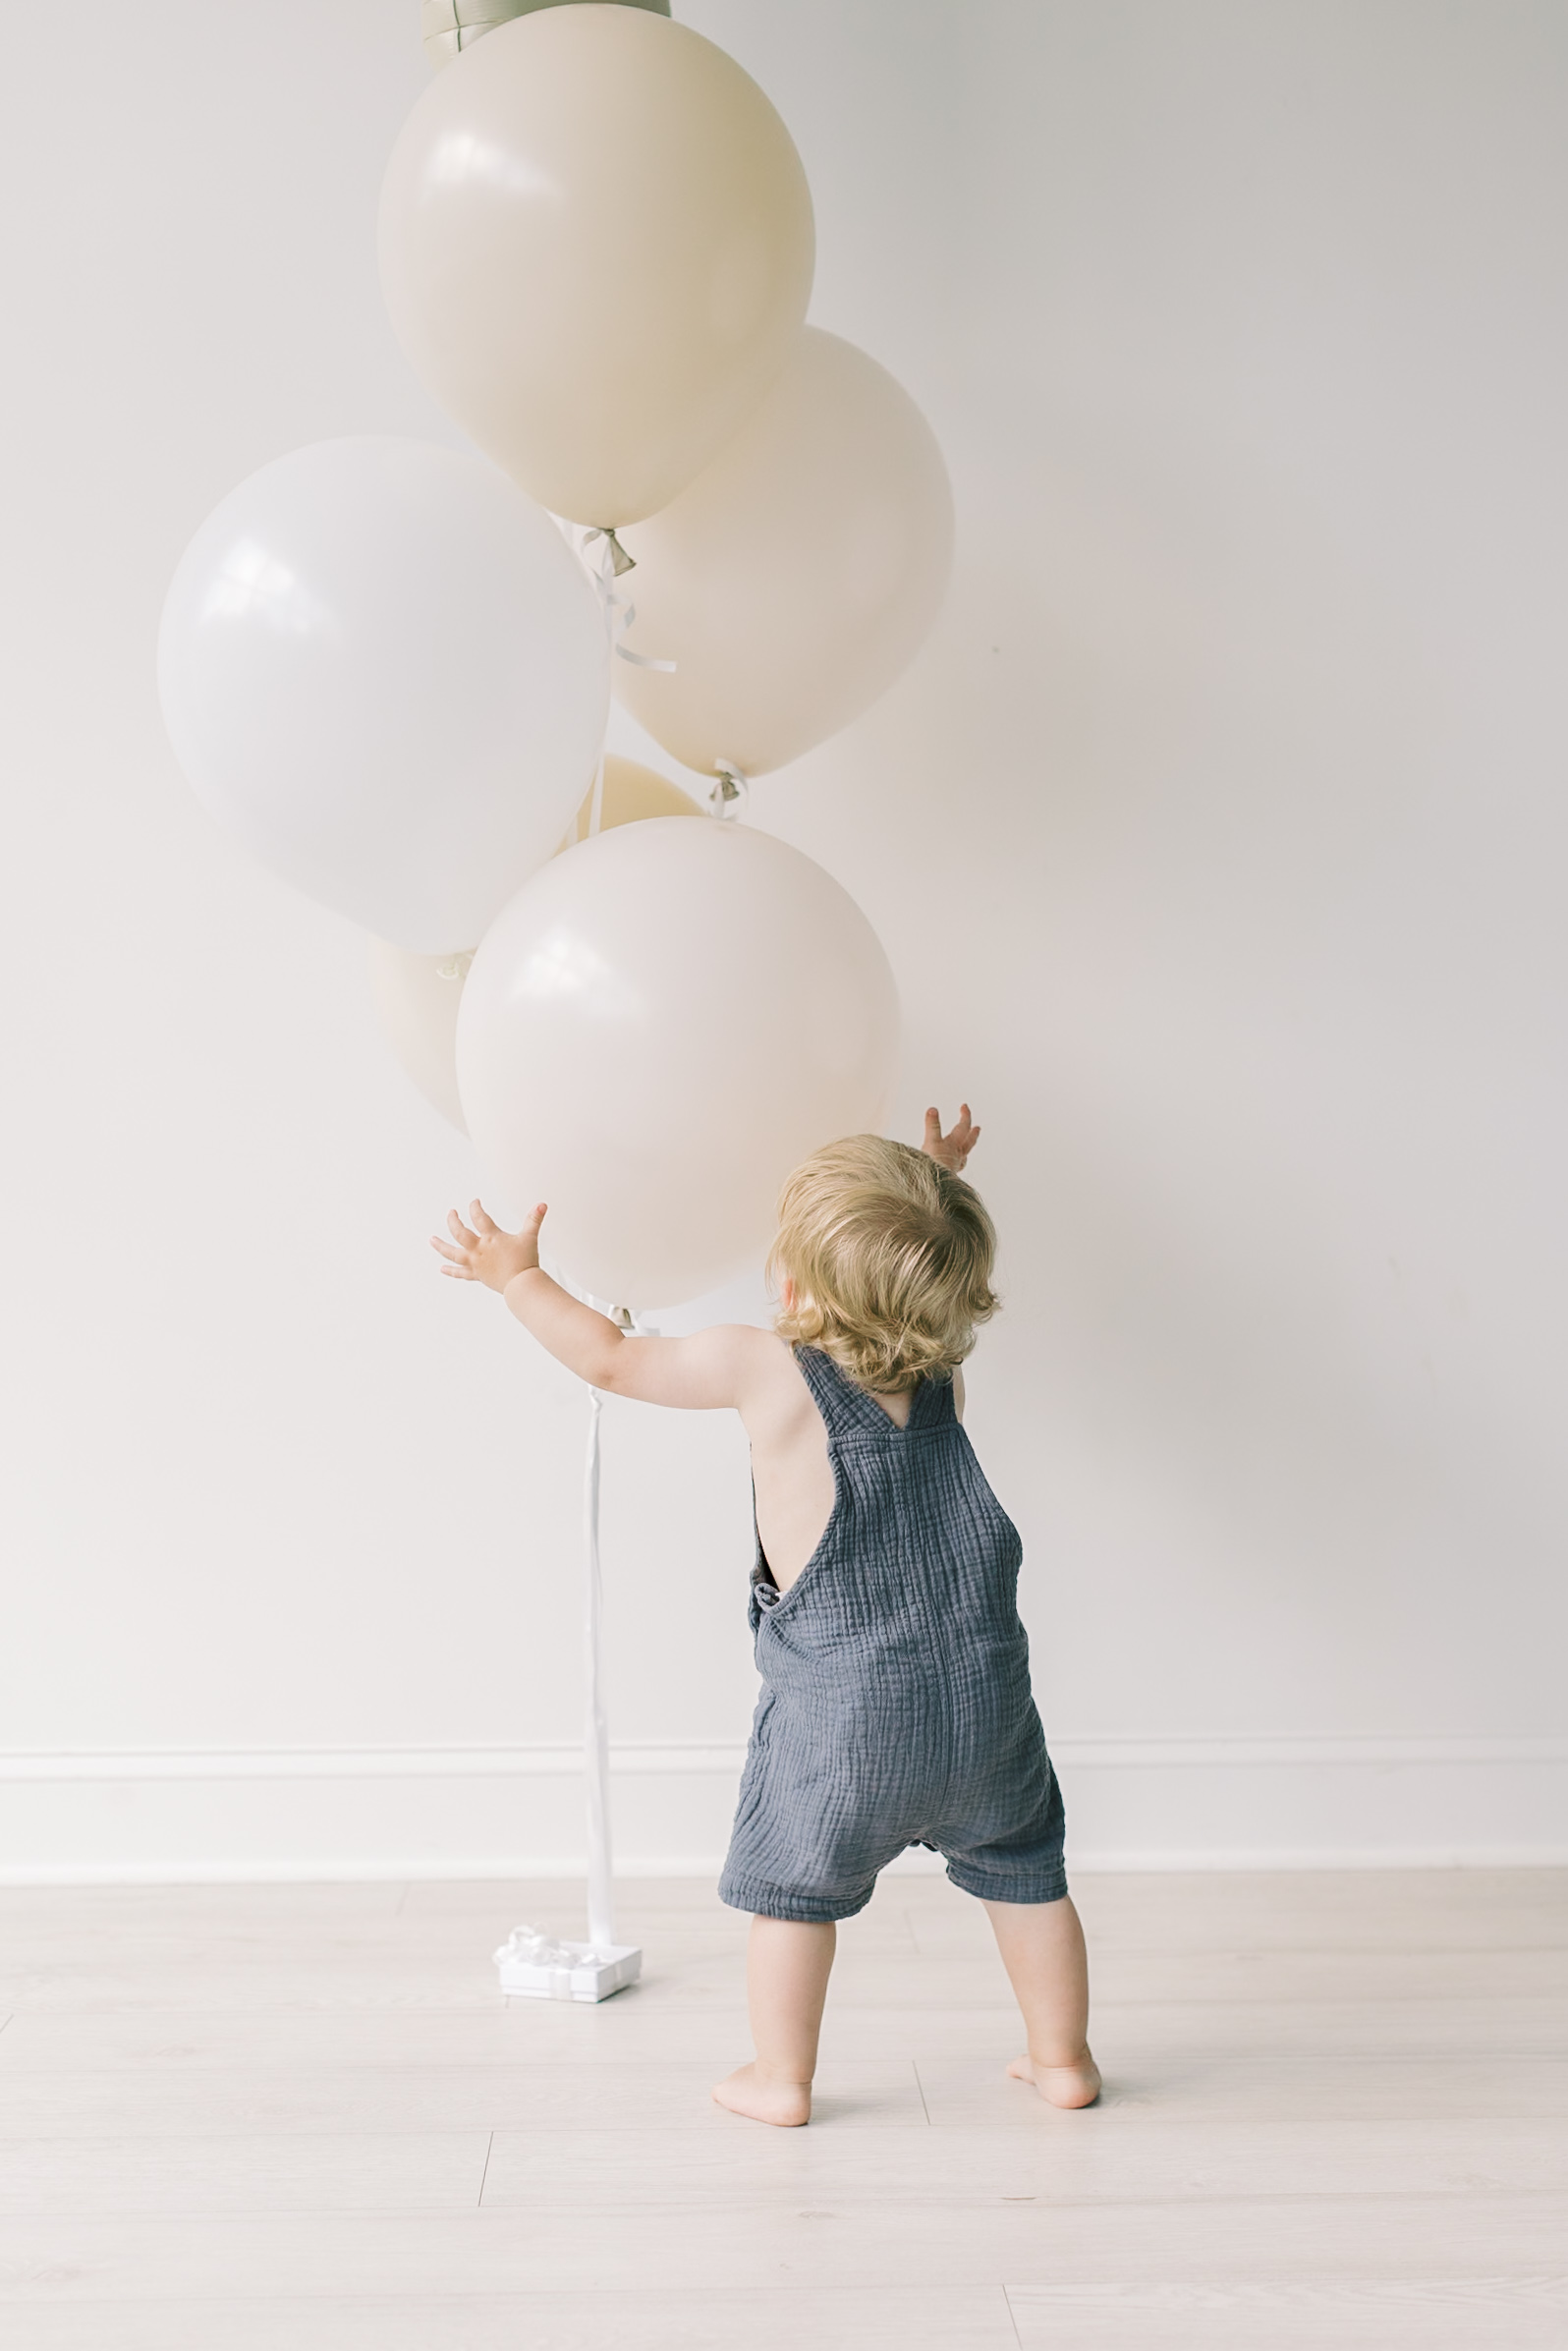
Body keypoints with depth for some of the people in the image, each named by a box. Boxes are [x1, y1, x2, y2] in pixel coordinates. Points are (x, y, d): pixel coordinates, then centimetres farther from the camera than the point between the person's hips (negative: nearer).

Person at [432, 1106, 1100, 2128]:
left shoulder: (763, 1369, -13)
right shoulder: (944, 1374, -1)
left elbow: (613, 1360, 1)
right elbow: (928, 1286, 26)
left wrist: (520, 1278, 14)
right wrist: (940, 1193, 31)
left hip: (841, 1713, -4)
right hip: (983, 1694, 4)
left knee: (794, 1885, 16)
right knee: (1025, 1871, 21)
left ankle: (781, 2078, 27)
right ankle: (1064, 2059, 31)